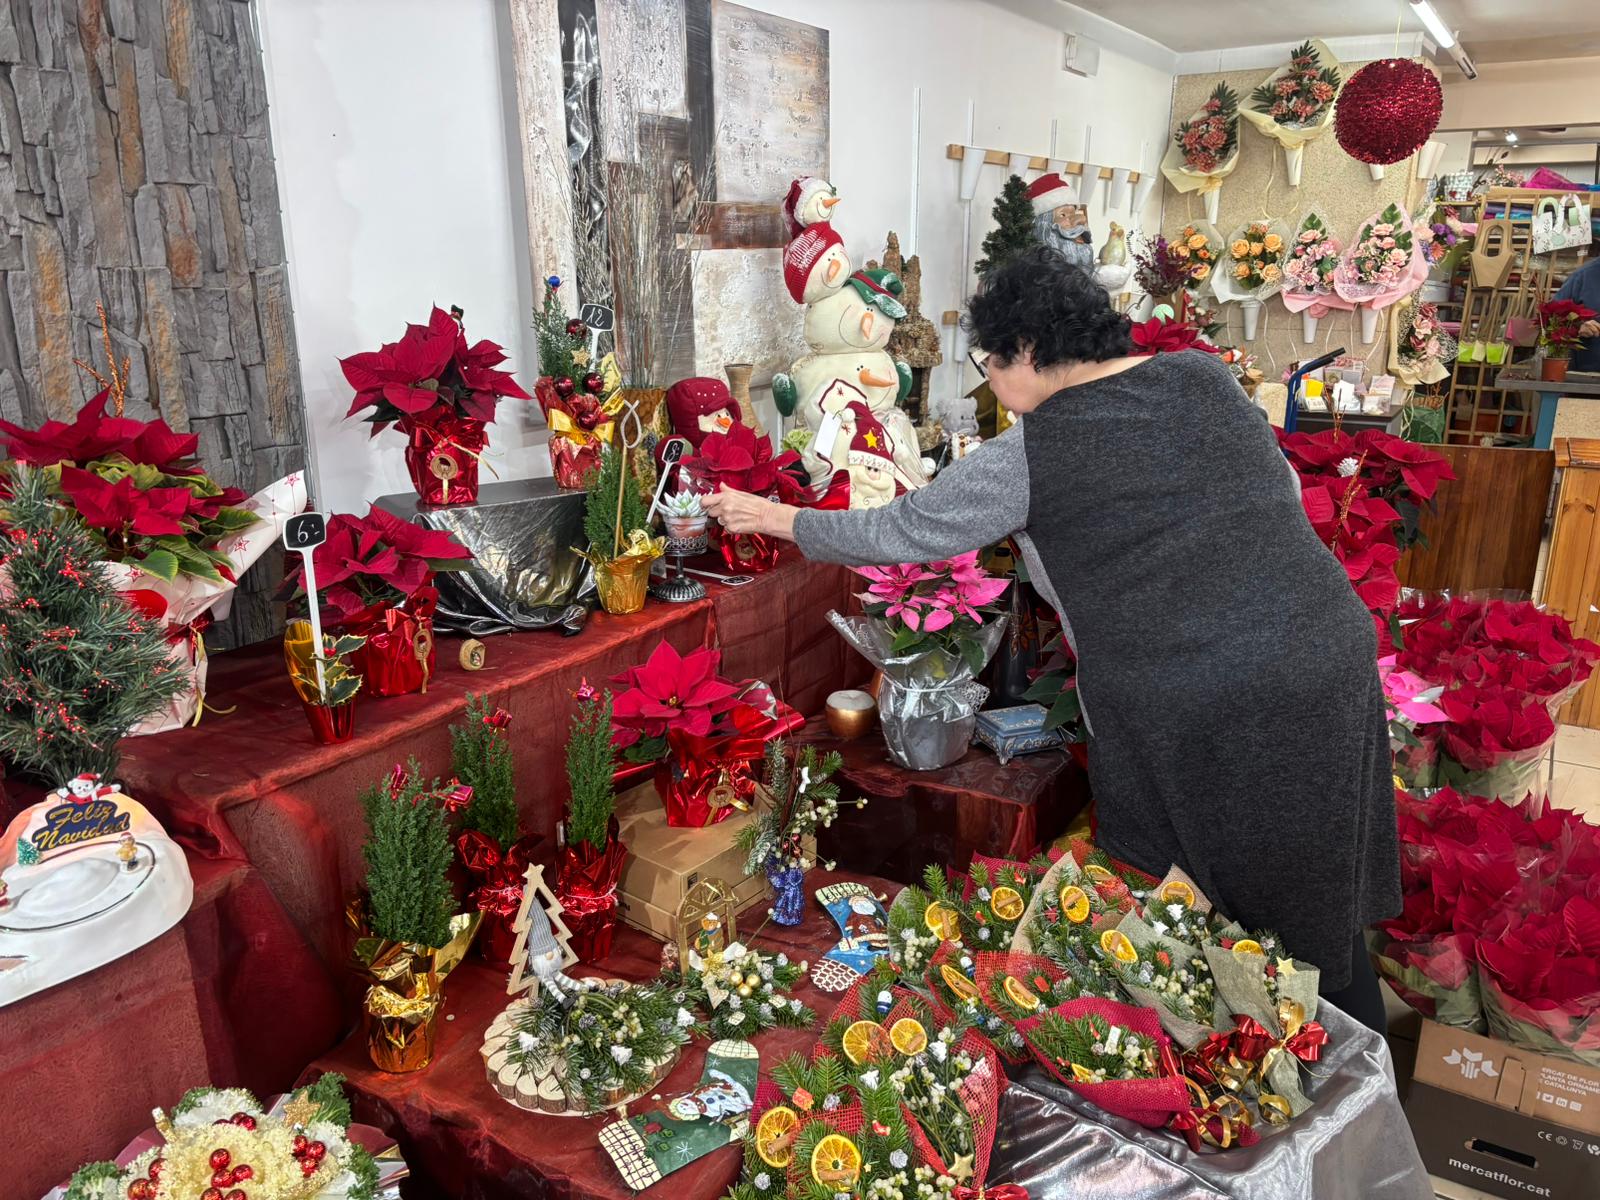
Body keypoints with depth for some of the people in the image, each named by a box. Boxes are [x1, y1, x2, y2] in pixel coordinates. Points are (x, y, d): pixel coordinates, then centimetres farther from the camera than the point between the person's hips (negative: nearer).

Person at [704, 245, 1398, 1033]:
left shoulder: (1032, 454, -8)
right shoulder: (1205, 377, 8)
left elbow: (899, 534, 0)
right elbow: (1284, 493, 15)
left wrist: (776, 519, 13)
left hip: (1183, 699, -6)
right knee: (1320, 902, 20)